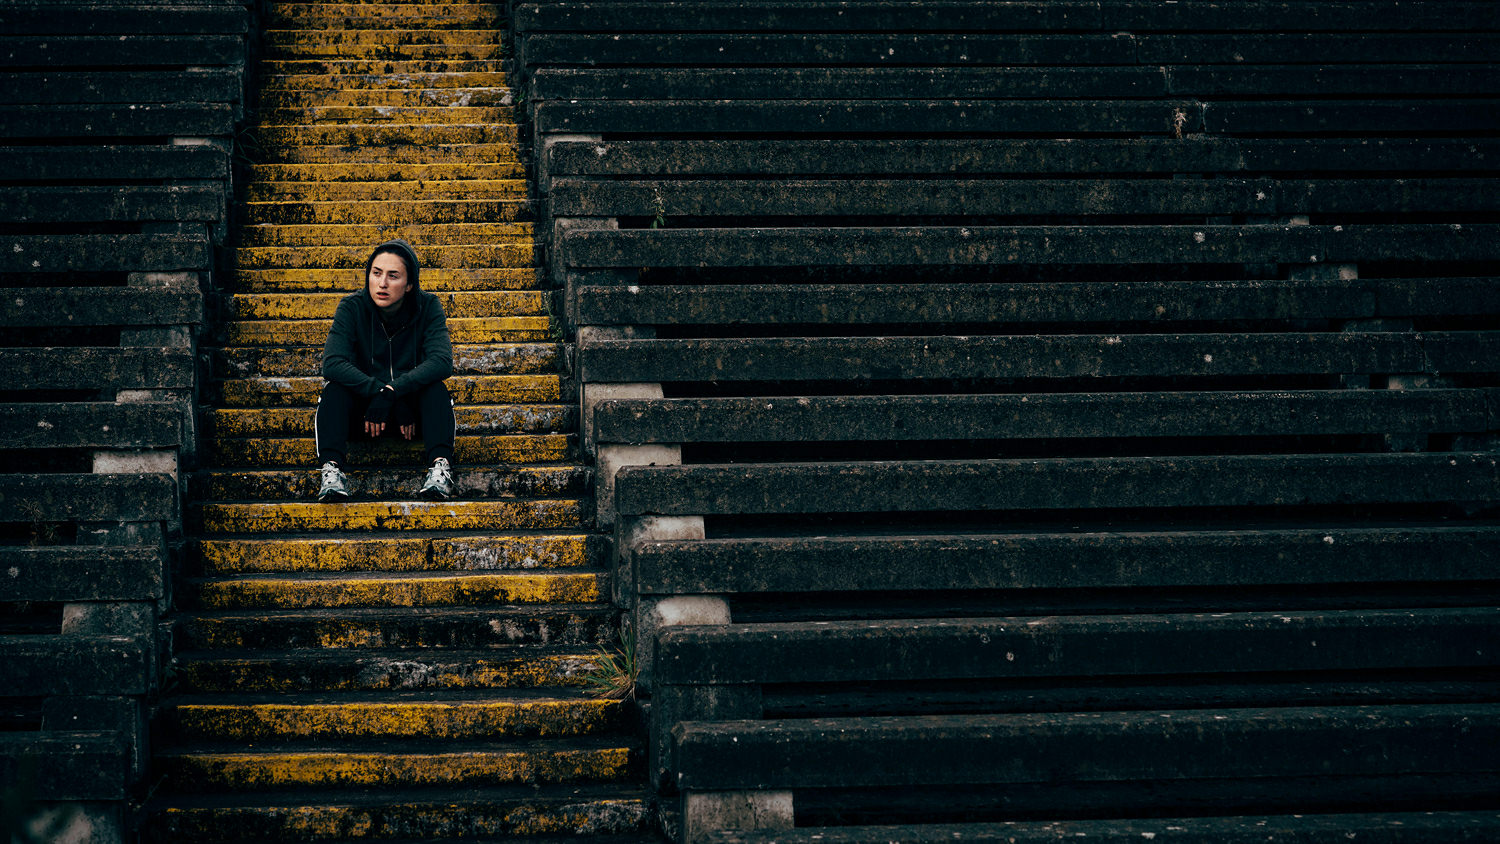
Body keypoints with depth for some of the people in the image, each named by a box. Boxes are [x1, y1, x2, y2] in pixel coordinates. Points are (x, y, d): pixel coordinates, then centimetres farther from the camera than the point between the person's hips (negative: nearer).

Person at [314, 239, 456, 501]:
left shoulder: (427, 307, -9)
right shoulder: (352, 307, -9)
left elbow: (442, 361, -24)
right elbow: (332, 363, -23)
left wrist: (391, 391, -33)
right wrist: (379, 391, -32)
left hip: (413, 408, 0)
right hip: (363, 409, 0)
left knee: (436, 389, -29)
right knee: (335, 388, -28)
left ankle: (441, 465, -44)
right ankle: (332, 468, -43)